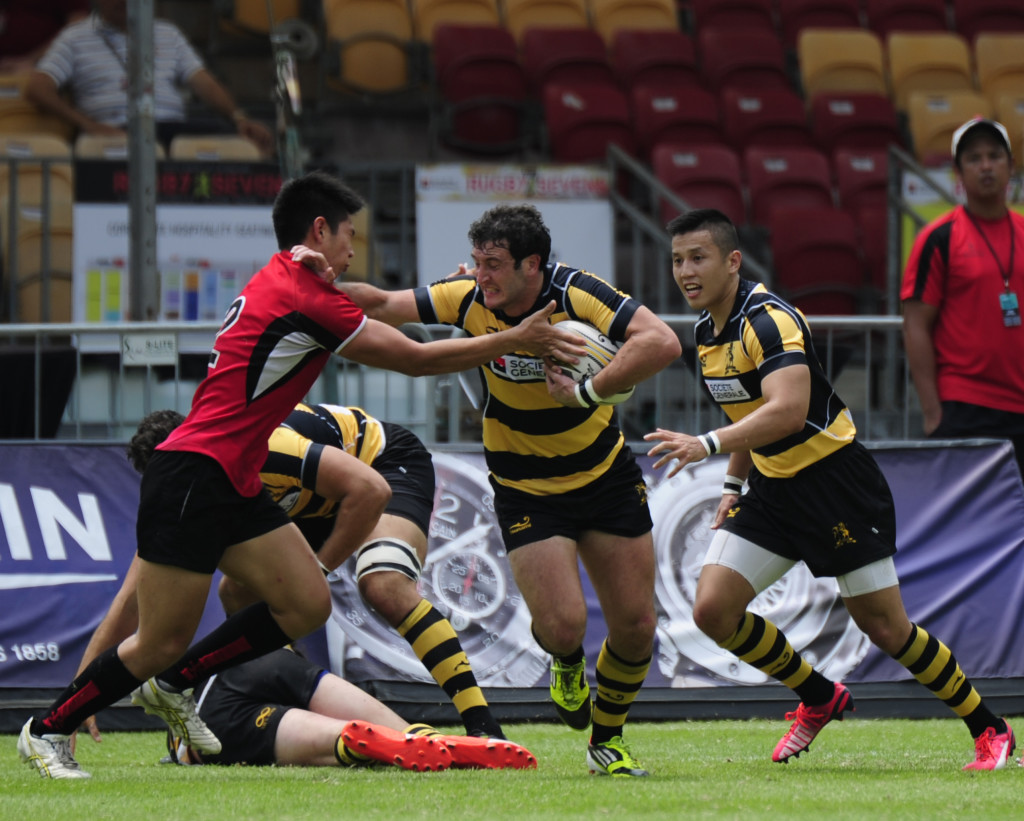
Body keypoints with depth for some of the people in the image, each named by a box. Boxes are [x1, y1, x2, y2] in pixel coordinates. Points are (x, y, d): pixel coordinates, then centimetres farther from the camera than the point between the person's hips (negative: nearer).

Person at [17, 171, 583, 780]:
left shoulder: (282, 281, 13)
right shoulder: (306, 299, -17)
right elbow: (416, 359, -12)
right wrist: (514, 341, -5)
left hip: (234, 487, 10)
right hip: (190, 480, -10)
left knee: (307, 604, 2)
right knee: (163, 643, -5)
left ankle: (174, 685, 15)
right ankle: (47, 730, 12)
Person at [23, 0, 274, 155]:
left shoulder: (167, 34, 27)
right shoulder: (75, 38, 16)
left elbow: (203, 83, 17)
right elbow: (37, 88, 4)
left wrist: (238, 117, -4)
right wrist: (87, 124, -12)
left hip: (172, 127, 4)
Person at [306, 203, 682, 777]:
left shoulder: (576, 293, -23)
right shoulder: (470, 300, -14)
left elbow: (662, 343, -35)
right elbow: (383, 307, -10)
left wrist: (587, 393, -36)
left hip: (606, 475, 0)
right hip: (525, 489, 0)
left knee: (636, 627, 1)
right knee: (563, 627, -15)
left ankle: (607, 740, 27)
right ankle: (567, 662, 24)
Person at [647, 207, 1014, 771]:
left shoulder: (769, 319, -22)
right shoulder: (706, 329, 6)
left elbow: (787, 410, -37)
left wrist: (708, 445, -46)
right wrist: (733, 484, 18)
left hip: (834, 481, -8)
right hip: (771, 487, 8)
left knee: (884, 626, -4)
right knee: (712, 609, -5)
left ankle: (990, 730, 14)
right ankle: (819, 698, 16)